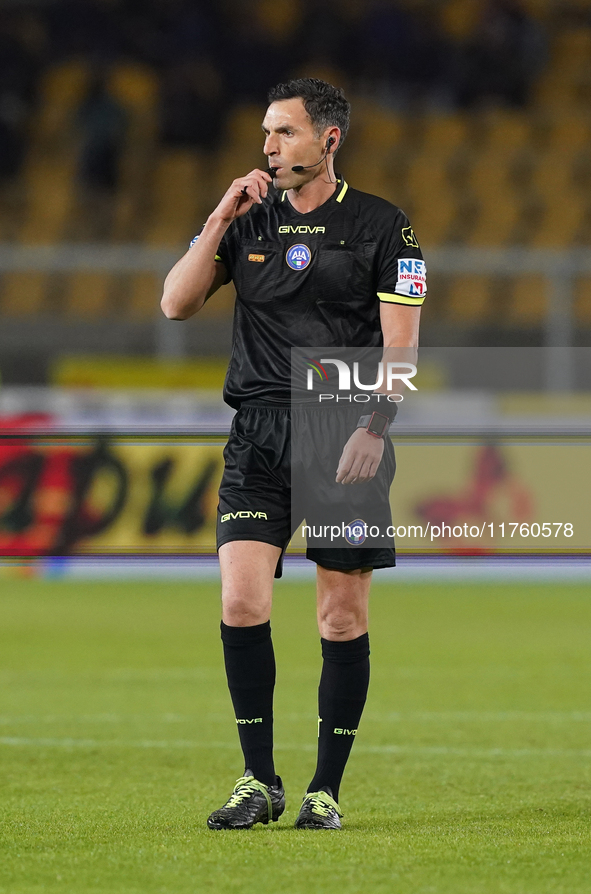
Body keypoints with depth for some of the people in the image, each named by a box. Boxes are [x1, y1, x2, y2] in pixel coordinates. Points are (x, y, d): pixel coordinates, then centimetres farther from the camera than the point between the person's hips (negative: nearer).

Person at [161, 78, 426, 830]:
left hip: (347, 435, -2)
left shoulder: (381, 226, 2)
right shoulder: (248, 221, 11)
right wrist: (220, 221, -4)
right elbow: (176, 303, 4)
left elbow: (399, 343, -2)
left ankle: (325, 791, 8)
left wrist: (372, 428, -14)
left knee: (343, 618, -1)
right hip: (259, 435, 2)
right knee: (241, 602, -10)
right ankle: (259, 782, 0)